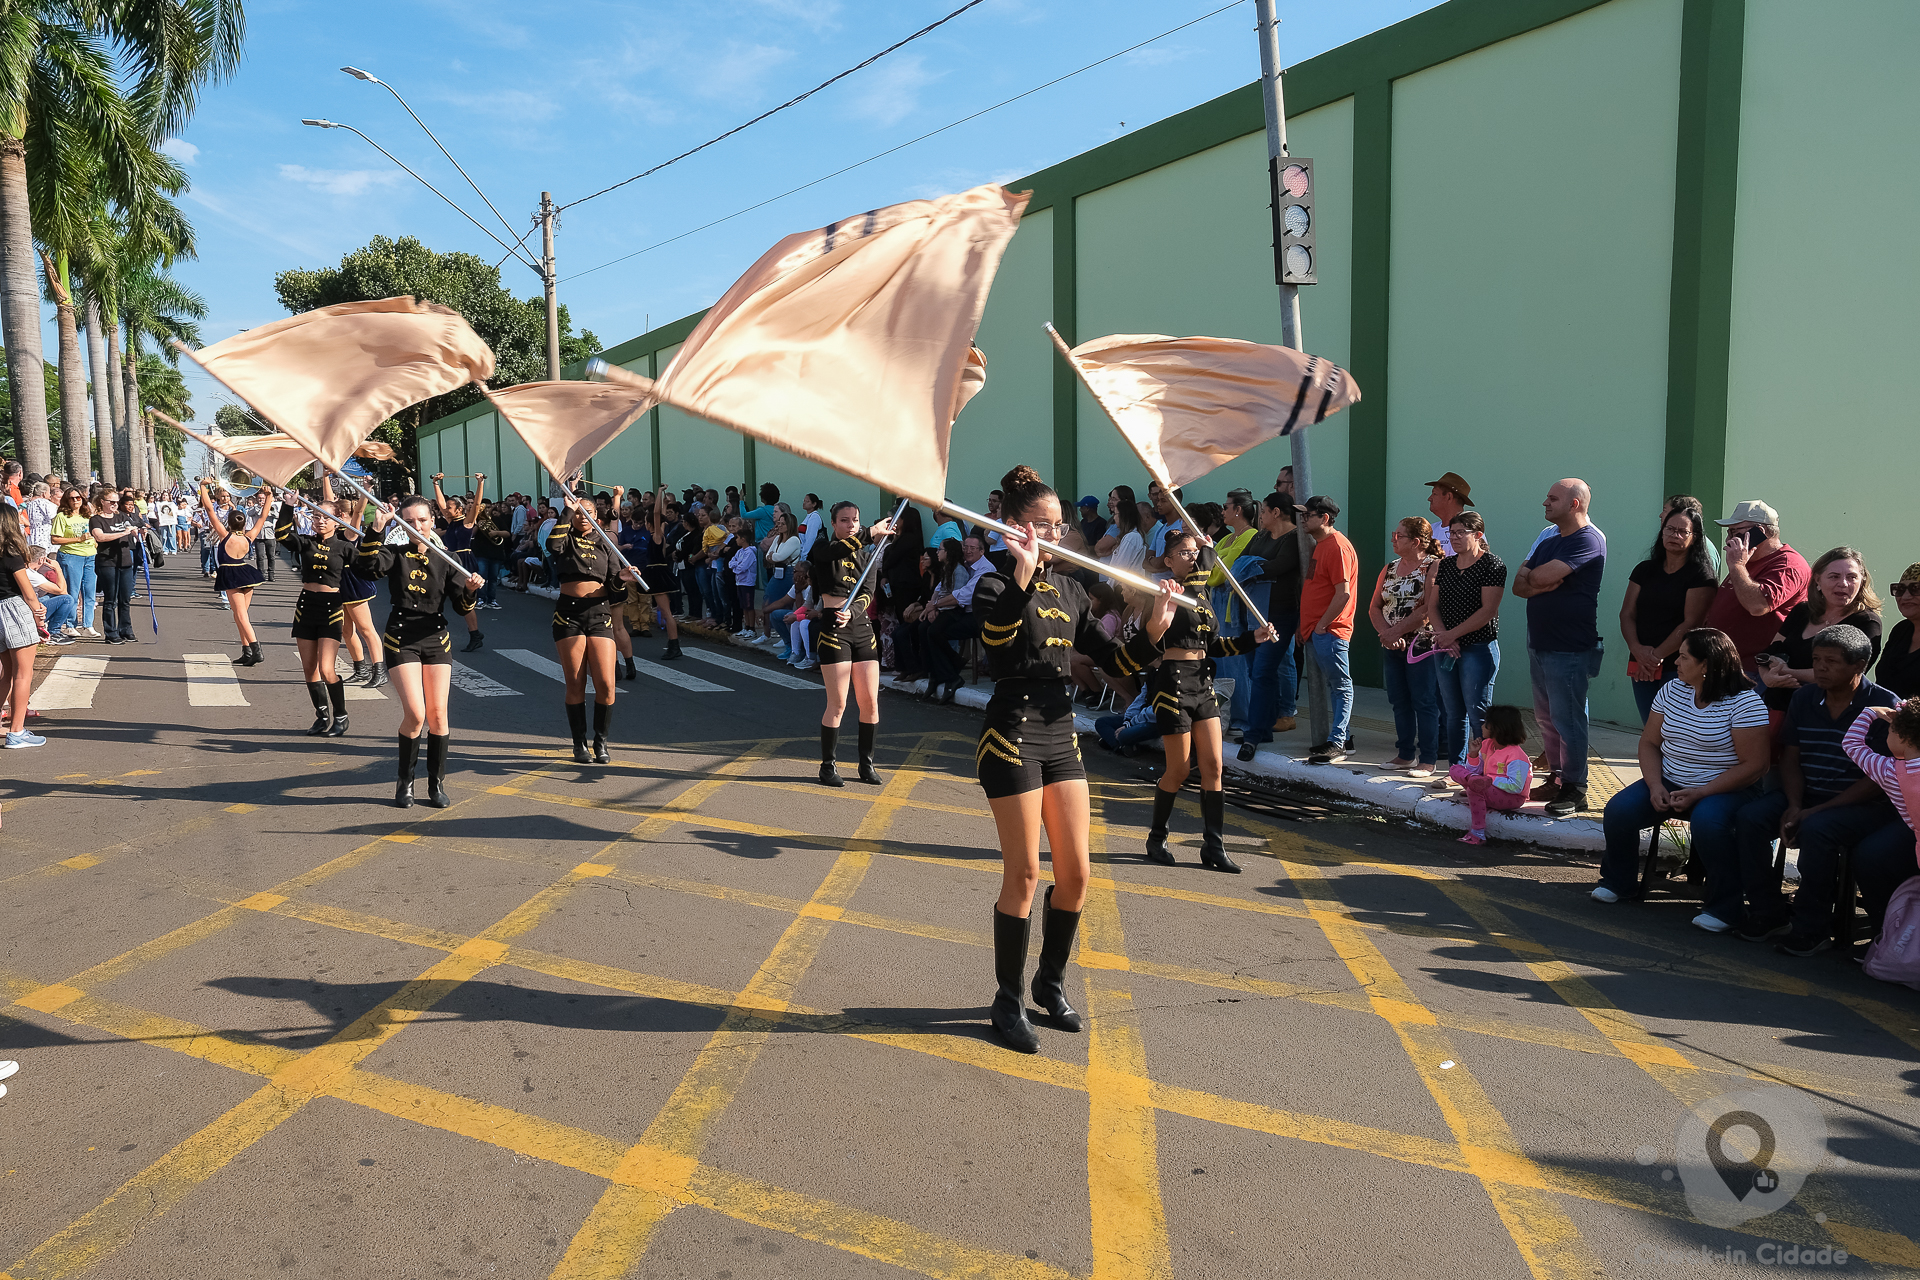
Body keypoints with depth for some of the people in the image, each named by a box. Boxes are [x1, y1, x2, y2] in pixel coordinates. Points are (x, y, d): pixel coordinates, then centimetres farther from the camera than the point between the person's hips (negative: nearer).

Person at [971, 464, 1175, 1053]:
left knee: (1075, 874, 7)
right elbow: (998, 634, -31)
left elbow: (1114, 661, 9)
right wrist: (1024, 572, -40)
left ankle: (1051, 982, 28)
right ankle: (1009, 1000, 14)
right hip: (1011, 734, -6)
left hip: (1061, 734, 6)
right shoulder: (995, 586, -7)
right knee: (1023, 875, -2)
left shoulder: (1069, 591, 13)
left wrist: (1153, 629, -7)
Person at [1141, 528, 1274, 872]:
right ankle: (1156, 838, 19)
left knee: (1212, 766, 3)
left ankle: (1214, 846, 9)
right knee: (1179, 769, 0)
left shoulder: (1200, 594, 15)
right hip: (1173, 681, -7)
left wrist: (1254, 638, 12)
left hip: (1203, 682, 7)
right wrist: (1204, 549, -18)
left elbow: (1213, 645, 18)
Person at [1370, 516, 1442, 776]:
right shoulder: (1389, 569, 13)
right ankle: (1405, 755, 22)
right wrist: (1386, 633, -9)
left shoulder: (1433, 567, -9)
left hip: (1422, 645, -7)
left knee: (1424, 703, -3)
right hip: (1392, 648, 7)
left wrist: (1395, 631, -15)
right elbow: (1374, 607, 9)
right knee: (1399, 703, 12)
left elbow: (1427, 610, -18)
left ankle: (1428, 760, 3)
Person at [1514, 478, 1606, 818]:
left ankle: (1574, 790, 4)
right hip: (1539, 645, 9)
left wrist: (1533, 577, 0)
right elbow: (1519, 585, 7)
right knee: (1546, 717, 14)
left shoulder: (1587, 541, -12)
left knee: (1566, 719, -4)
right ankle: (1556, 778, 24)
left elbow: (1541, 577, -22)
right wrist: (1544, 583, -12)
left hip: (1569, 650, -9)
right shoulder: (1547, 541, 16)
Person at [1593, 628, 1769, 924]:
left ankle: (1725, 907, -18)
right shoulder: (1672, 690, 5)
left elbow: (1753, 766, -16)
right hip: (1670, 783, 6)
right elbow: (1649, 743, 8)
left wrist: (1699, 794, -22)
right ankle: (1619, 882, 9)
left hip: (1727, 789, -5)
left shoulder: (1745, 703, -13)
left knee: (1707, 820, -37)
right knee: (1618, 810, -16)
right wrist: (1655, 785, -10)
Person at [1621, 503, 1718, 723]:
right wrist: (1637, 650, -10)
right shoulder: (1645, 569, 13)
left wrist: (1658, 656, -14)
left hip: (1677, 667, -5)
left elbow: (1691, 624, -10)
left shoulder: (1701, 575, -3)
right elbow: (1627, 614, 7)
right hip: (1642, 667, 5)